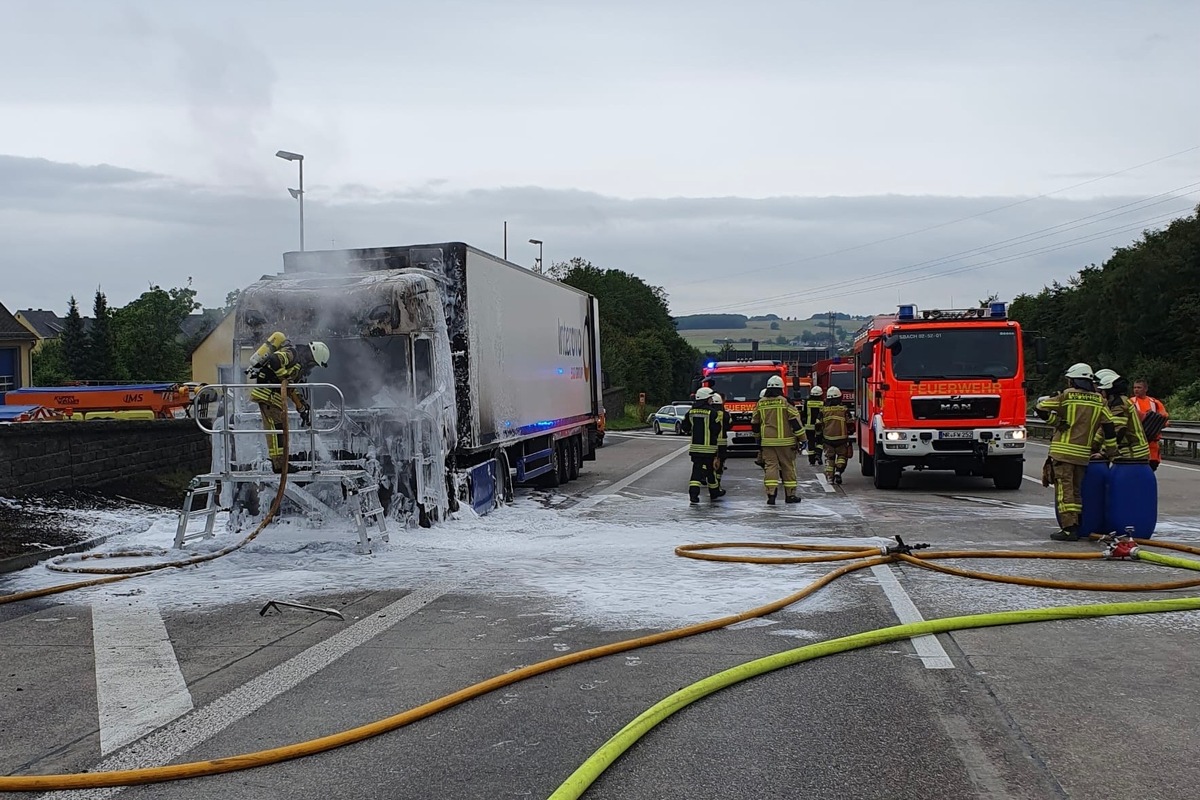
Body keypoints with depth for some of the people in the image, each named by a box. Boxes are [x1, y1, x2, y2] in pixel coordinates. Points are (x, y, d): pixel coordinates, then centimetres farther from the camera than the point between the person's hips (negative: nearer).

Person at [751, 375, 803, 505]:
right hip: (785, 441, -2)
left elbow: (755, 423, 15)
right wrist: (801, 438, -3)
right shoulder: (785, 402, -6)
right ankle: (790, 495, 14)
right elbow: (795, 420, -9)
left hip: (767, 442, 2)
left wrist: (758, 438, 31)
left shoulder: (760, 404, 5)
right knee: (788, 467, 8)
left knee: (770, 466, 1)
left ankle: (771, 494, -12)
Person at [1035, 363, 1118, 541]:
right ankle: (1077, 527, 17)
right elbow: (1109, 427, 7)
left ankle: (1069, 528, -10)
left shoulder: (1066, 396, -5)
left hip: (1063, 451, -5)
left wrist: (1056, 421, 6)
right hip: (1084, 454, 5)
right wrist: (1110, 452, 14)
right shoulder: (1099, 401, 7)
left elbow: (1041, 407, -6)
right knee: (1077, 490, 16)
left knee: (1064, 490, -4)